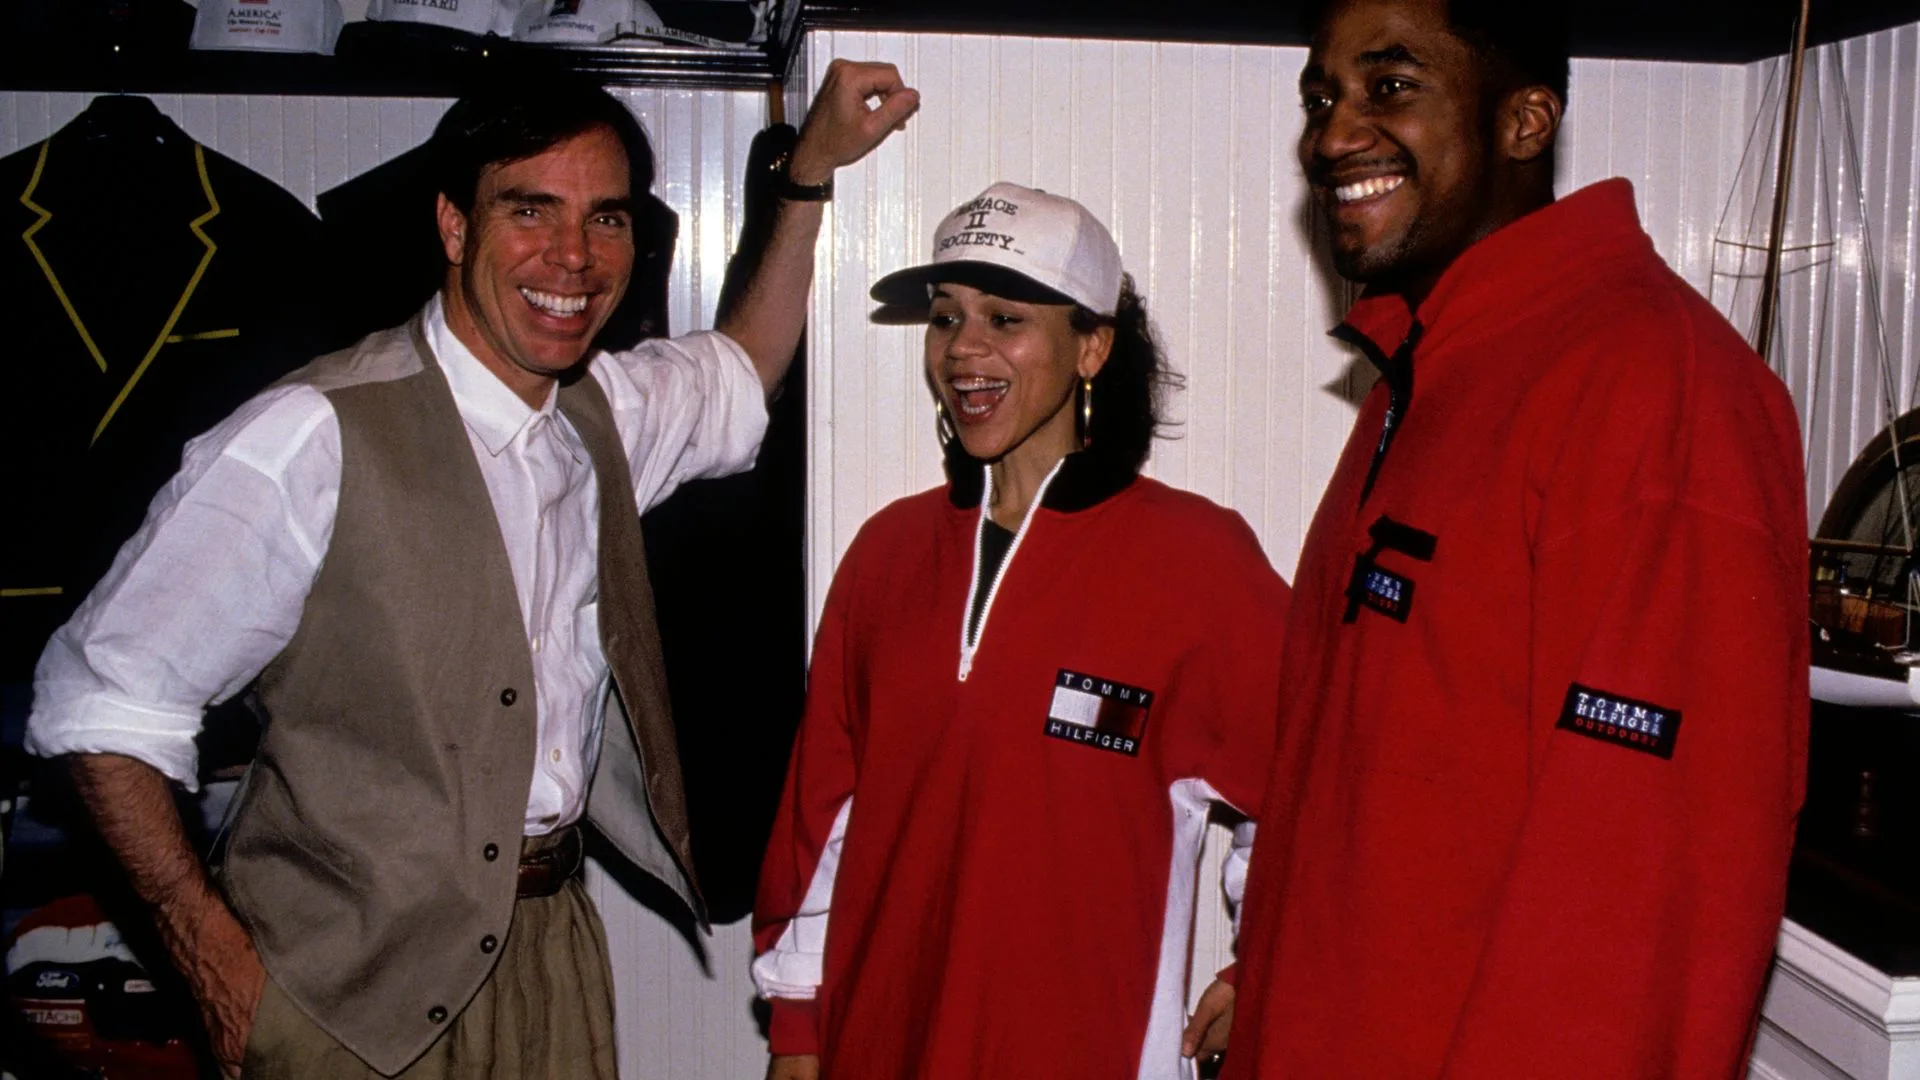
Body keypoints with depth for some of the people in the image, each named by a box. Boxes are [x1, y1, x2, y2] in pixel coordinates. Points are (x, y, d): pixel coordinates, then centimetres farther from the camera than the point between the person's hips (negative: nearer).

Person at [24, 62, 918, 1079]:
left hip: (552, 946, 6)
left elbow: (737, 377, 24)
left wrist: (813, 166, 15)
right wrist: (214, 954, -18)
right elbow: (106, 695, -14)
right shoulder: (314, 438, -20)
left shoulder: (605, 411, 2)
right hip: (354, 989, -6)